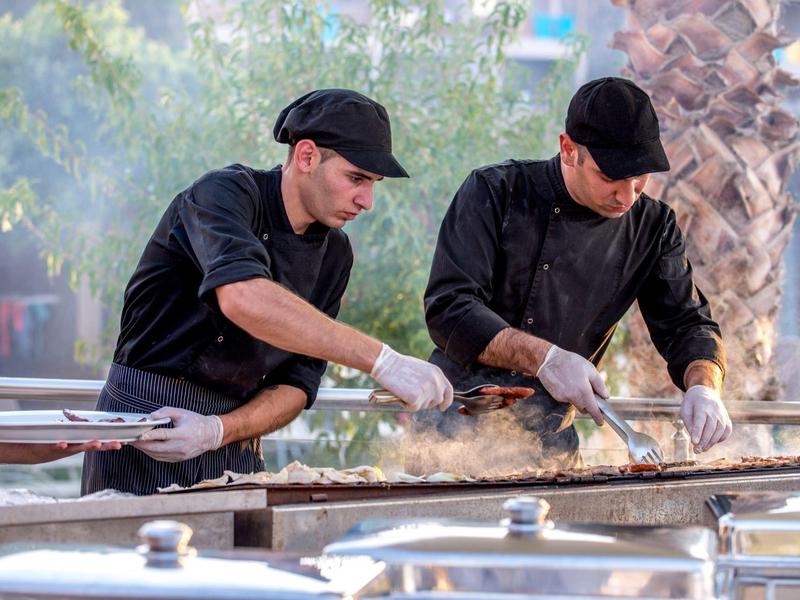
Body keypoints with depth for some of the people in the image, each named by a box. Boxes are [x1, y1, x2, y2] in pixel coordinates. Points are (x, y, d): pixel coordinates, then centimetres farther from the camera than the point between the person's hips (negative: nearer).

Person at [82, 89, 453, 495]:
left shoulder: (334, 254, 6)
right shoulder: (227, 193, -15)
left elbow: (297, 384, 5)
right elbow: (240, 297, -36)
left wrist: (219, 430, -16)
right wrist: (382, 361, -40)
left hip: (236, 449, 6)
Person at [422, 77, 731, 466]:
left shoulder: (652, 227, 3)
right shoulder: (495, 193, -9)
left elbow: (687, 324, 7)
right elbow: (448, 309, -16)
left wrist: (703, 387, -16)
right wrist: (543, 357, -28)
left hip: (549, 440, 4)